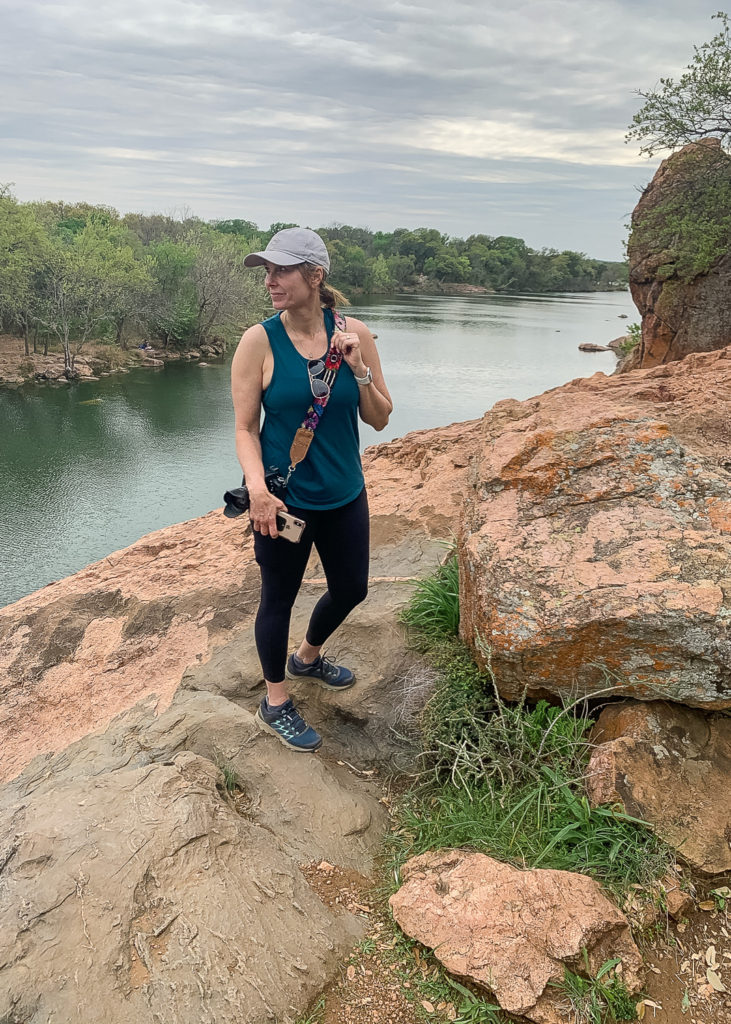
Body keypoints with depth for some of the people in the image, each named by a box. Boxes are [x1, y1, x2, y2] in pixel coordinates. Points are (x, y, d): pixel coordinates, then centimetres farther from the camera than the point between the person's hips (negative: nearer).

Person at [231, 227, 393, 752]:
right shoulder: (259, 341, -12)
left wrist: (358, 368, -16)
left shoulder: (354, 333, -5)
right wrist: (258, 488, -24)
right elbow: (245, 428, -10)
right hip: (285, 498, -4)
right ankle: (275, 703, 35)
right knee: (279, 598, 11)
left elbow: (380, 418, 0)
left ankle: (308, 656, 50)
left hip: (344, 494, 4)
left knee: (351, 588, 19)